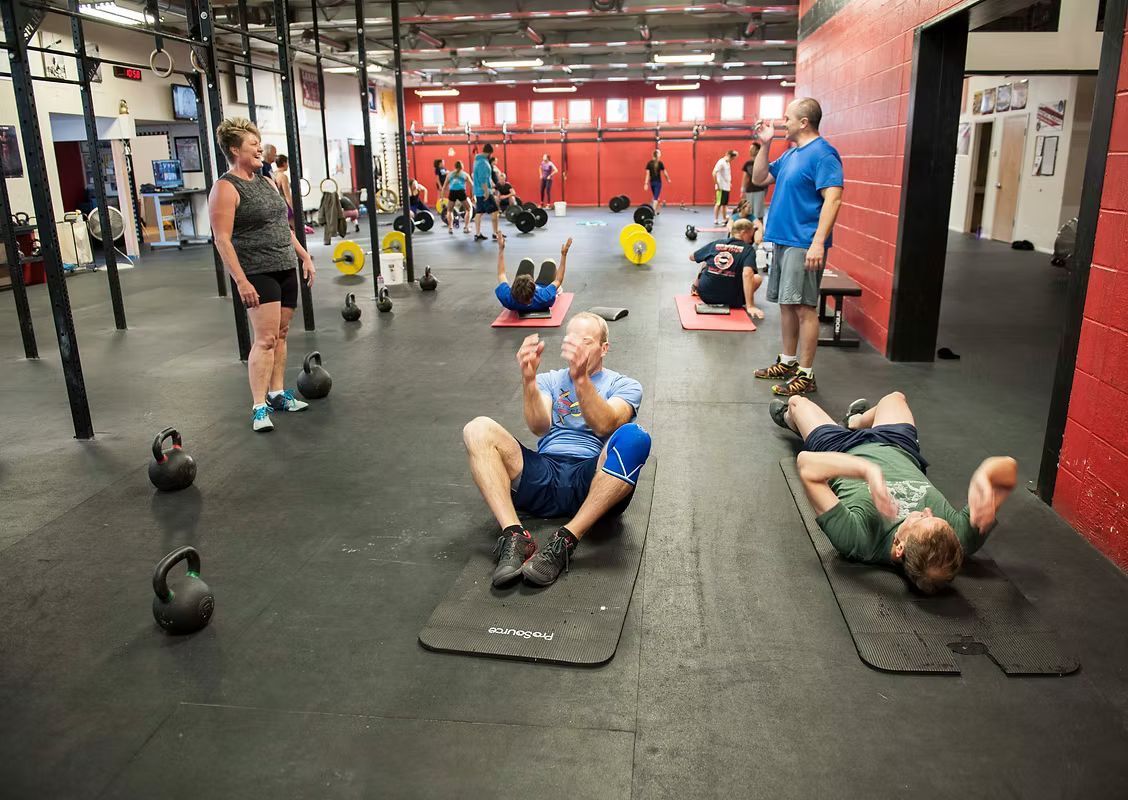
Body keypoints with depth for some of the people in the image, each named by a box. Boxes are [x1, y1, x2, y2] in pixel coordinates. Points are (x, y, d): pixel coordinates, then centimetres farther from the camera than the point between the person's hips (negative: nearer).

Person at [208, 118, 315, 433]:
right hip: (256, 274, -8)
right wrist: (241, 281, -22)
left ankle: (277, 393, 21)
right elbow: (222, 239, -15)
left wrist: (305, 256, 17)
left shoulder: (266, 182, 15)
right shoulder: (225, 188, -10)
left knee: (280, 335, 11)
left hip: (285, 268, 8)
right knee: (266, 338, -13)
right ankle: (259, 407, -9)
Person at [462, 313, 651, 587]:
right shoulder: (549, 381, 22)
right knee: (478, 430, -19)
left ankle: (565, 541, -32)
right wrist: (528, 379, -19)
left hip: (593, 483, -2)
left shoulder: (624, 386, 15)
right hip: (545, 476, 2)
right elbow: (539, 427, -1)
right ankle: (515, 537, -30)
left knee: (634, 437, -33)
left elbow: (604, 425, -11)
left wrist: (581, 378, -27)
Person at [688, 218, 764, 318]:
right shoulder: (748, 249, -5)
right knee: (758, 277, 17)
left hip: (705, 295, 4)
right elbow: (747, 274, -24)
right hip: (730, 300, -4)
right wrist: (750, 306, -26)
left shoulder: (715, 243, 5)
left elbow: (691, 257, 21)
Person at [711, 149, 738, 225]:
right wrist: (717, 184, -21)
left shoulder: (728, 163, 14)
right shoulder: (721, 162, -13)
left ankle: (724, 219, 19)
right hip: (721, 187, -9)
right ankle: (716, 220, -1)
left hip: (727, 187, 9)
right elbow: (714, 173, -20)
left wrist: (729, 182, 16)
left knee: (725, 204, 12)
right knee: (718, 204, -5)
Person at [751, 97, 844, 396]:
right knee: (786, 304, 14)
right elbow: (760, 178, 23)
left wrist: (818, 242, -27)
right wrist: (765, 144, 9)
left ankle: (806, 375, 0)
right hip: (784, 240, 9)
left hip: (804, 244, -9)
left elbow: (833, 199, -20)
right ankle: (788, 362, 26)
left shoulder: (822, 154, -12)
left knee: (804, 307, -6)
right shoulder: (791, 153, 15)